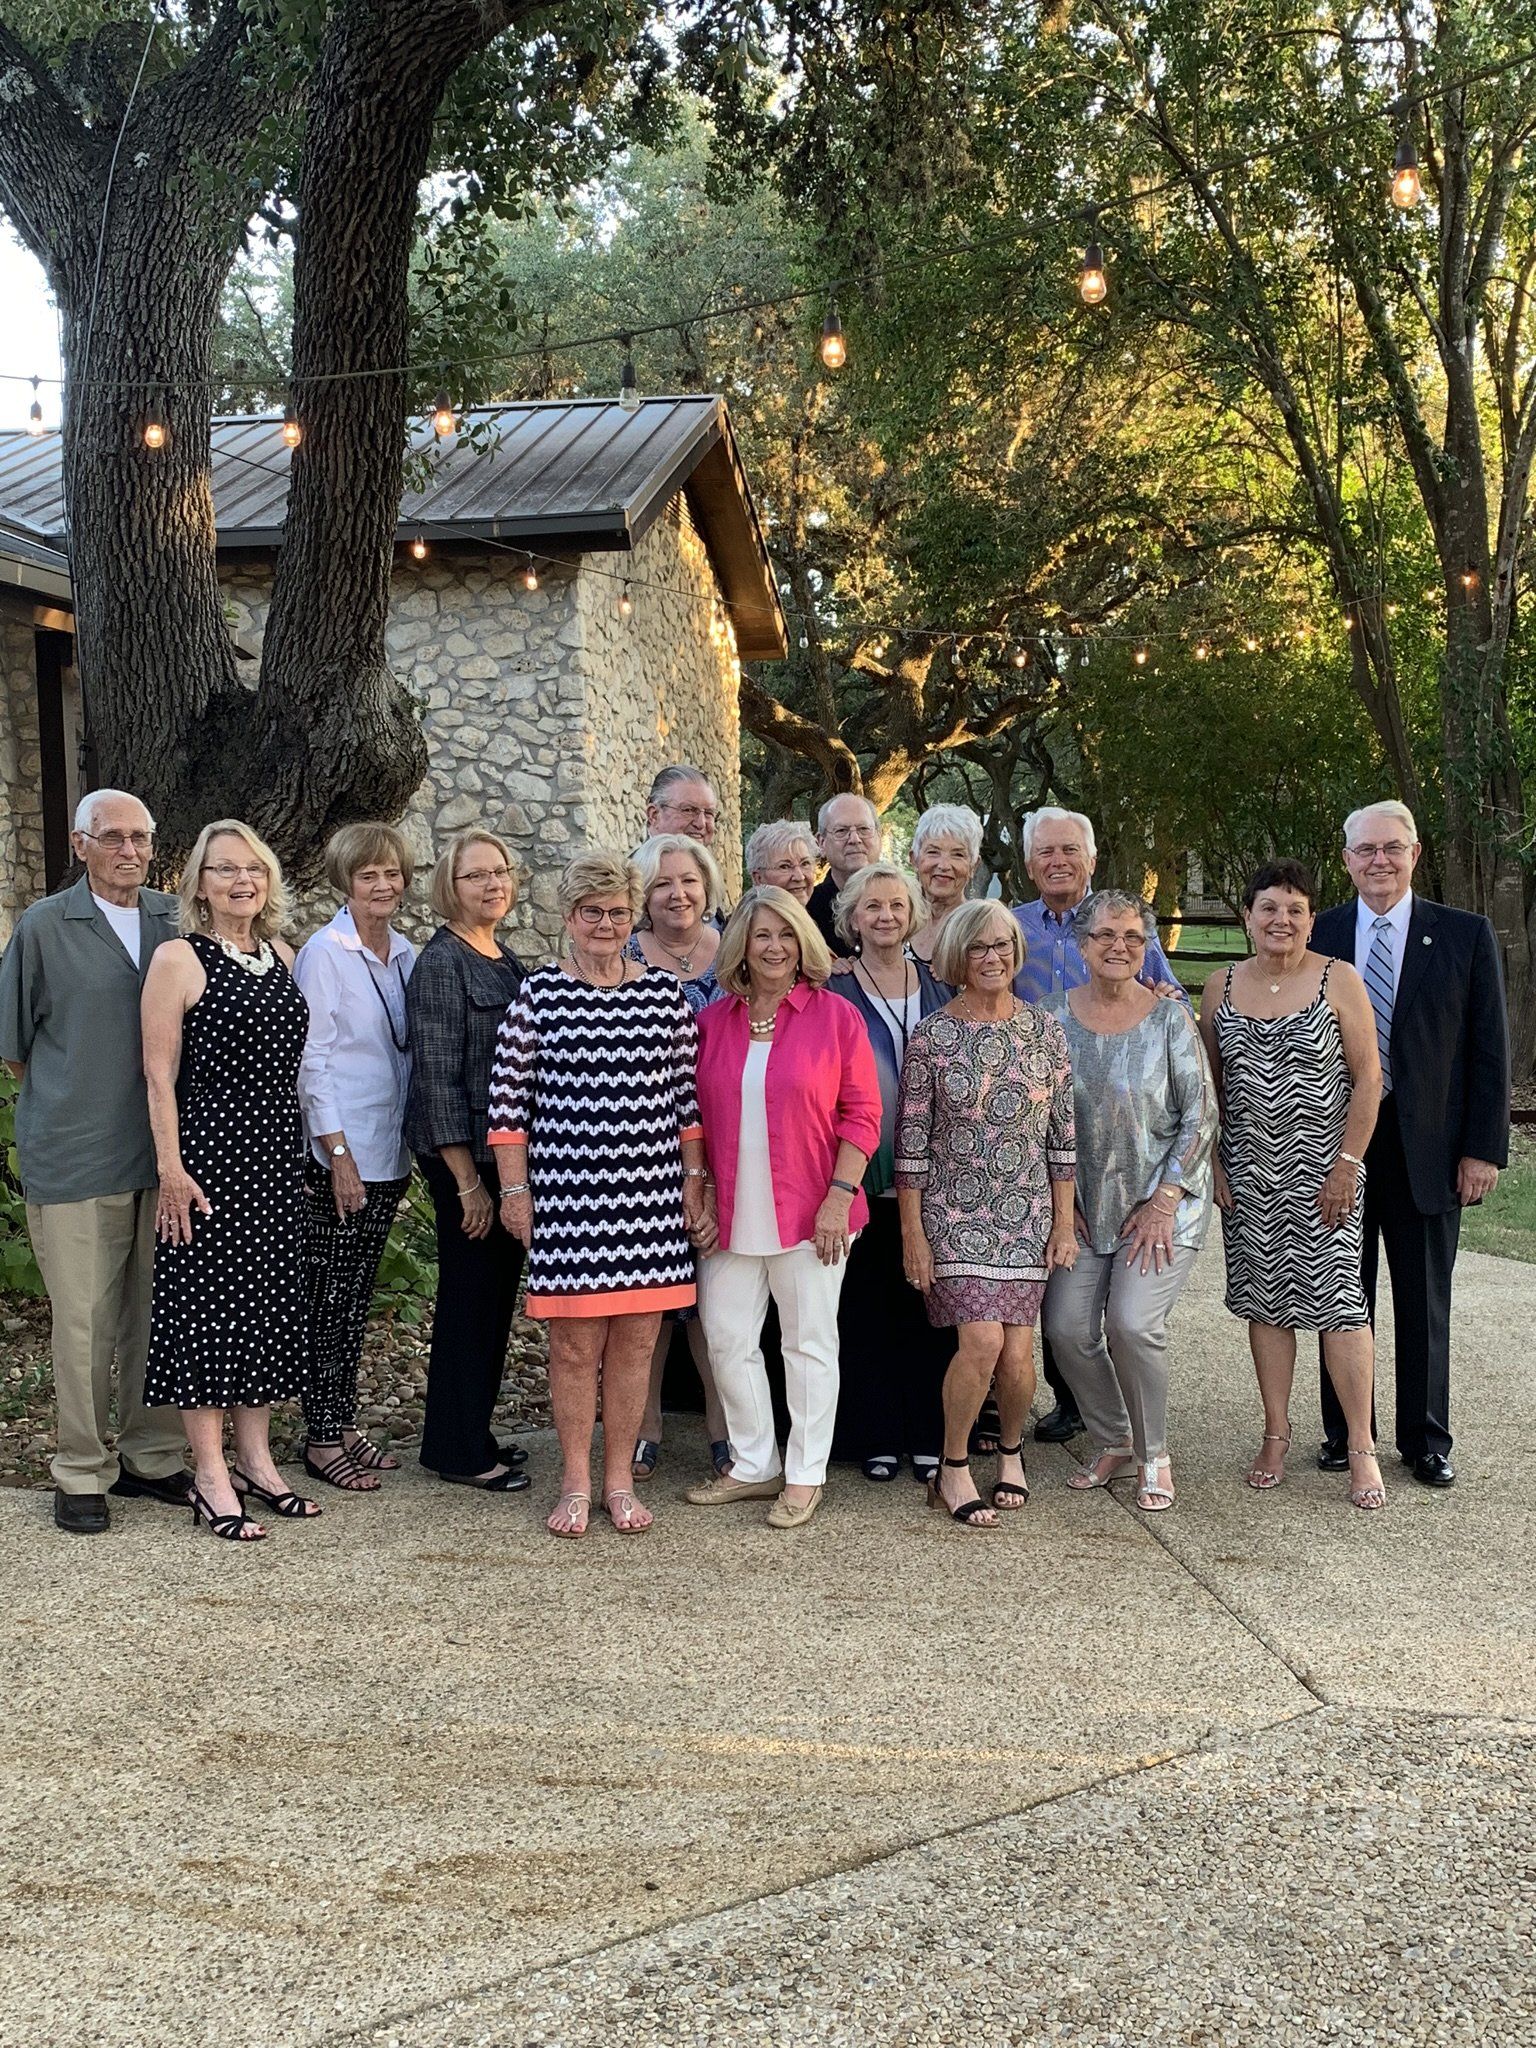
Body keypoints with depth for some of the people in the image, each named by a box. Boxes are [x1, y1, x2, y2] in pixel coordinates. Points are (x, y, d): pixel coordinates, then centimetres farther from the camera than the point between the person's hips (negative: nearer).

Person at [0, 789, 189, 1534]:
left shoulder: (177, 921, 6)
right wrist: (70, 1104, 5)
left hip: (167, 1155, 3)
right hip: (76, 1160, -3)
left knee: (160, 1314, 10)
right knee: (85, 1322, 2)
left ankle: (152, 1457, 23)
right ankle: (83, 1471, 15)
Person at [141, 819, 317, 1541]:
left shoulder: (282, 957, 11)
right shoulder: (178, 958, -7)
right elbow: (159, 1073, -9)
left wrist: (318, 1153, 13)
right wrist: (171, 1167, -15)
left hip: (278, 1156, 6)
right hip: (209, 1154, -6)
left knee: (267, 1303, 11)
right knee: (206, 1302, -1)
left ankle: (256, 1460, 22)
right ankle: (211, 1476, 8)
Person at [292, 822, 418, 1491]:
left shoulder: (405, 954, 10)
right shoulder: (323, 953, -9)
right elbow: (311, 1058, -12)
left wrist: (410, 1141, 12)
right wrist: (338, 1153, -15)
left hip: (389, 1153, 7)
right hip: (339, 1154, -6)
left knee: (357, 1296, 12)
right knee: (331, 1296, -1)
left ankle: (345, 1423, 21)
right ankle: (321, 1439, 8)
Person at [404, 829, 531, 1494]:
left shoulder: (507, 962, 12)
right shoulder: (442, 962, -12)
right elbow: (437, 1074, -16)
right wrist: (467, 1180, -17)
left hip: (509, 1153, 8)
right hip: (464, 1155, -8)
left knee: (496, 1294, 13)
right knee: (470, 1294, 0)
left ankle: (474, 1433, 26)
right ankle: (456, 1451, 11)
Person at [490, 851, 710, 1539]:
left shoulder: (666, 994, 6)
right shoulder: (538, 993, -1)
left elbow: (687, 1096, 10)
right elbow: (508, 1098, 0)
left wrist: (694, 1182, 8)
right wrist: (514, 1191, -2)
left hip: (652, 1196, 2)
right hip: (566, 1196, -2)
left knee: (635, 1341, 7)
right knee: (574, 1345, 3)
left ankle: (619, 1481, 20)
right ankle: (576, 1485, 18)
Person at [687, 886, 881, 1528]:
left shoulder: (835, 1016, -4)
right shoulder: (712, 1021, 6)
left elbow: (861, 1114, -5)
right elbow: (699, 1119, 10)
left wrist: (838, 1197, -12)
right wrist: (701, 1198, 3)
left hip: (810, 1211, -4)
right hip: (732, 1213, 4)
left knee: (809, 1343, 6)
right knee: (727, 1338, 8)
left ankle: (806, 1476, 18)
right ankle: (754, 1466, 24)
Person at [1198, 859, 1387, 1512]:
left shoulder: (1339, 981, -4)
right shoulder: (1221, 988, 6)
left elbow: (1368, 1077, -5)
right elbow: (1209, 1085, 11)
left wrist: (1347, 1165, -10)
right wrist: (1212, 1164, 4)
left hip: (1322, 1170, -3)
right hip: (1248, 1173, 3)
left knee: (1337, 1298, -6)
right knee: (1264, 1298, 7)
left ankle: (1361, 1449, 2)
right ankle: (1276, 1434, 18)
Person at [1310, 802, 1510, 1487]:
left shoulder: (1466, 936, -1)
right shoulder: (1317, 936, 2)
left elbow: (1489, 1050, -1)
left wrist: (1484, 1148, -6)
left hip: (1426, 1148, -1)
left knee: (1424, 1304, 10)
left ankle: (1425, 1441, 23)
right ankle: (1344, 1433, 24)